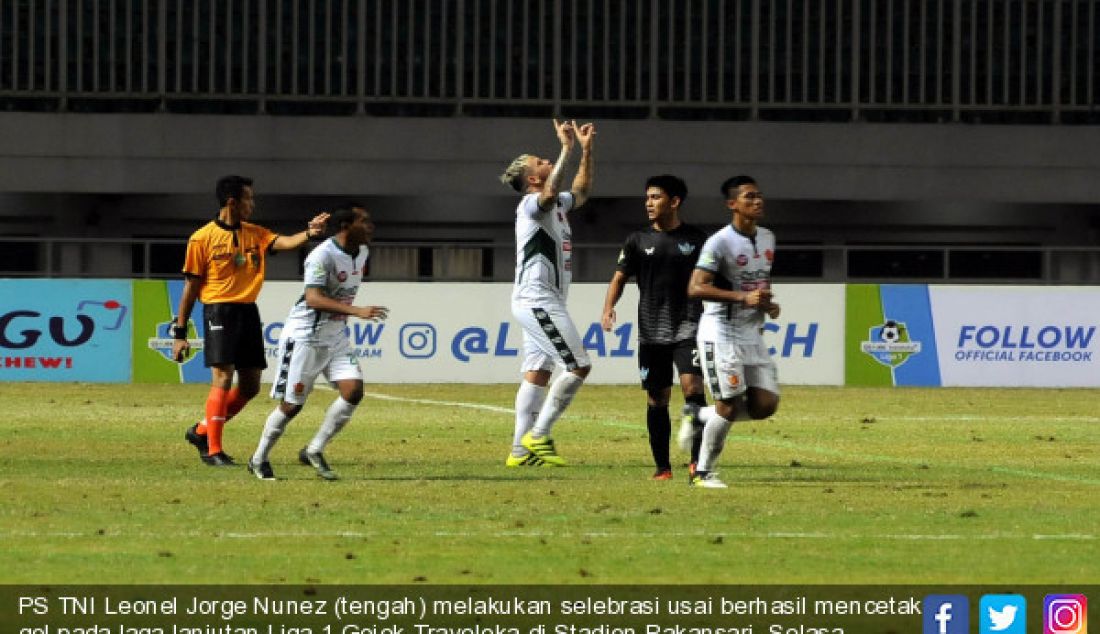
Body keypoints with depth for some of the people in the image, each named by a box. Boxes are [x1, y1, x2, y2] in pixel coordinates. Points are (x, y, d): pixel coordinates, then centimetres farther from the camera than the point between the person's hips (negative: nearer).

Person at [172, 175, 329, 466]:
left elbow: (284, 243, -7)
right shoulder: (202, 239, -3)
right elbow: (191, 288, -1)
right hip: (219, 311, -6)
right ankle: (213, 450, -6)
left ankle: (202, 431, 24)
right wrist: (180, 333, -1)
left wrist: (309, 233, -29)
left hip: (248, 311, 6)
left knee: (250, 385, 7)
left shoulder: (255, 234, 12)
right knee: (223, 379, -13)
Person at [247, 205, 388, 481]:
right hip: (305, 336, -7)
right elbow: (313, 299, -35)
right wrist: (356, 311, -43)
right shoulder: (323, 256, -23)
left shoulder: (362, 252, 3)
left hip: (337, 337, 7)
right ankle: (259, 459, 17)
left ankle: (314, 451, 5)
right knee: (292, 404, -1)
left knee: (353, 391, -8)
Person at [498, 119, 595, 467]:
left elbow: (580, 191, 33)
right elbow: (550, 193, -35)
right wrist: (567, 148, -35)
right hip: (537, 300, -10)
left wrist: (586, 149, 23)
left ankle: (521, 450, 8)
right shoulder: (531, 204, -12)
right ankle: (538, 436, -11)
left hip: (543, 303, 10)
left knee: (537, 372, 8)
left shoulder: (557, 205, 17)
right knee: (578, 365, -12)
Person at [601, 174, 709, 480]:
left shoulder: (696, 239, 4)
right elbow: (620, 277, 7)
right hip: (651, 330, 2)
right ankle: (662, 466, 13)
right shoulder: (638, 240, 7)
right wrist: (608, 308, -10)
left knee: (692, 386, -18)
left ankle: (698, 460, -14)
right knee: (656, 398, 4)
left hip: (688, 326, -2)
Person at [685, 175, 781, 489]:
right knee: (729, 404, -9)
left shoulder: (767, 238, 10)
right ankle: (703, 472, 6)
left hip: (753, 332, 7)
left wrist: (768, 303, 4)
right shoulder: (720, 242, -14)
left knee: (766, 404, 0)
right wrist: (743, 297, -26)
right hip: (722, 331, -7)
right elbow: (696, 288, -20)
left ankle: (702, 417, 20)